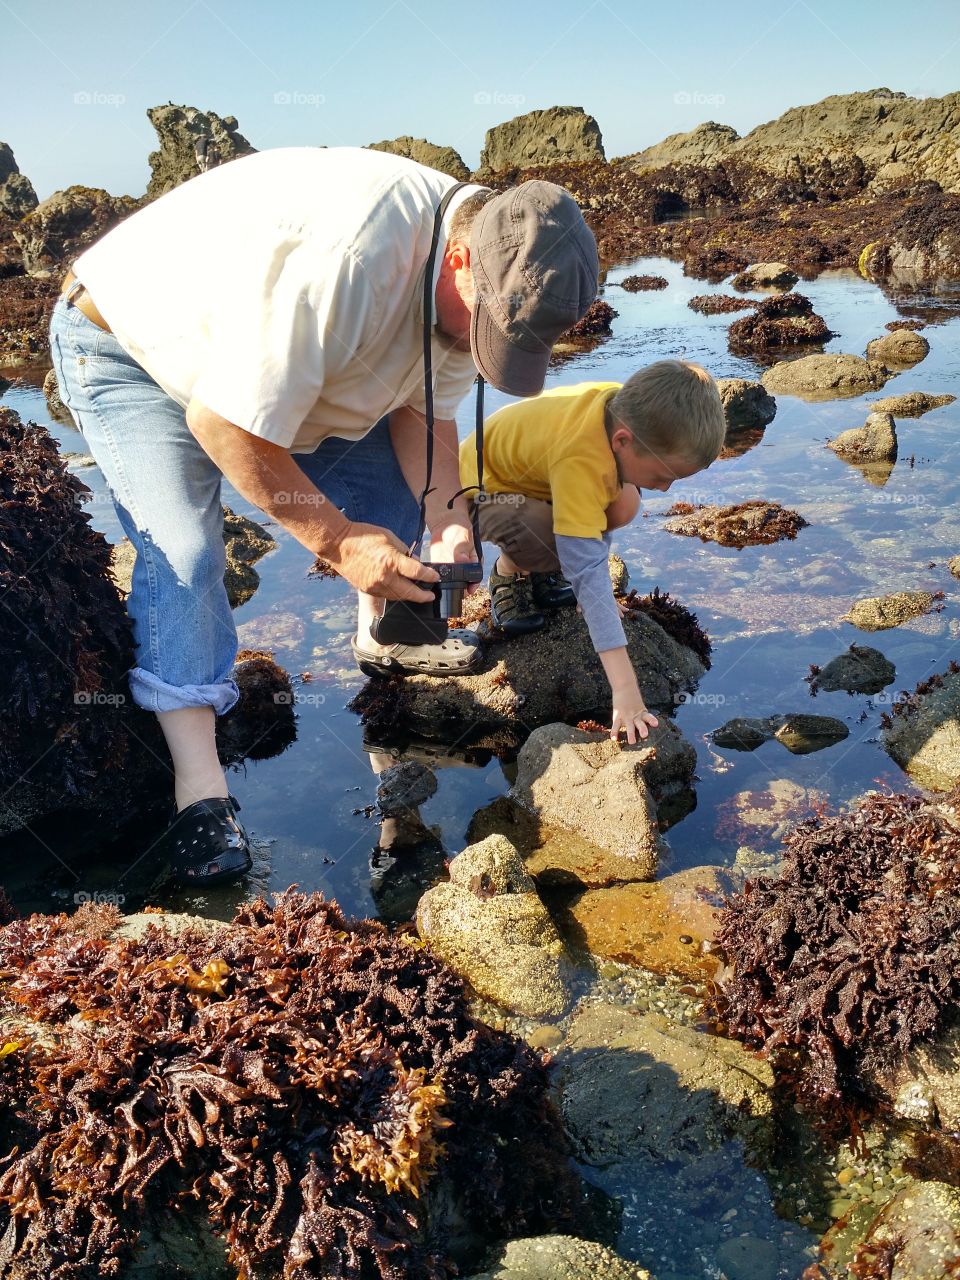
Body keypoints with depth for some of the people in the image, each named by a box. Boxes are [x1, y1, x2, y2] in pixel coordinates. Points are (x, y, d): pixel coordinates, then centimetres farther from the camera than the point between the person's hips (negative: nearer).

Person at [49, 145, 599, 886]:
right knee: (181, 549, -23)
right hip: (124, 344, -7)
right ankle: (200, 790, -20)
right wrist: (337, 539, -30)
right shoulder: (342, 256, -42)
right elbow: (224, 425, -35)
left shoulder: (485, 285, -13)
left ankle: (381, 636, 20)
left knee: (385, 472, -1)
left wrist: (450, 523, -20)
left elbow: (423, 410, -4)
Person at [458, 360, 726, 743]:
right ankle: (508, 571, -2)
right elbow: (589, 573, -46)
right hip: (480, 491, -7)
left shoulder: (628, 405, -19)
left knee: (622, 504, -19)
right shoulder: (579, 462, -42)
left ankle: (536, 569, 6)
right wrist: (625, 690, -49)